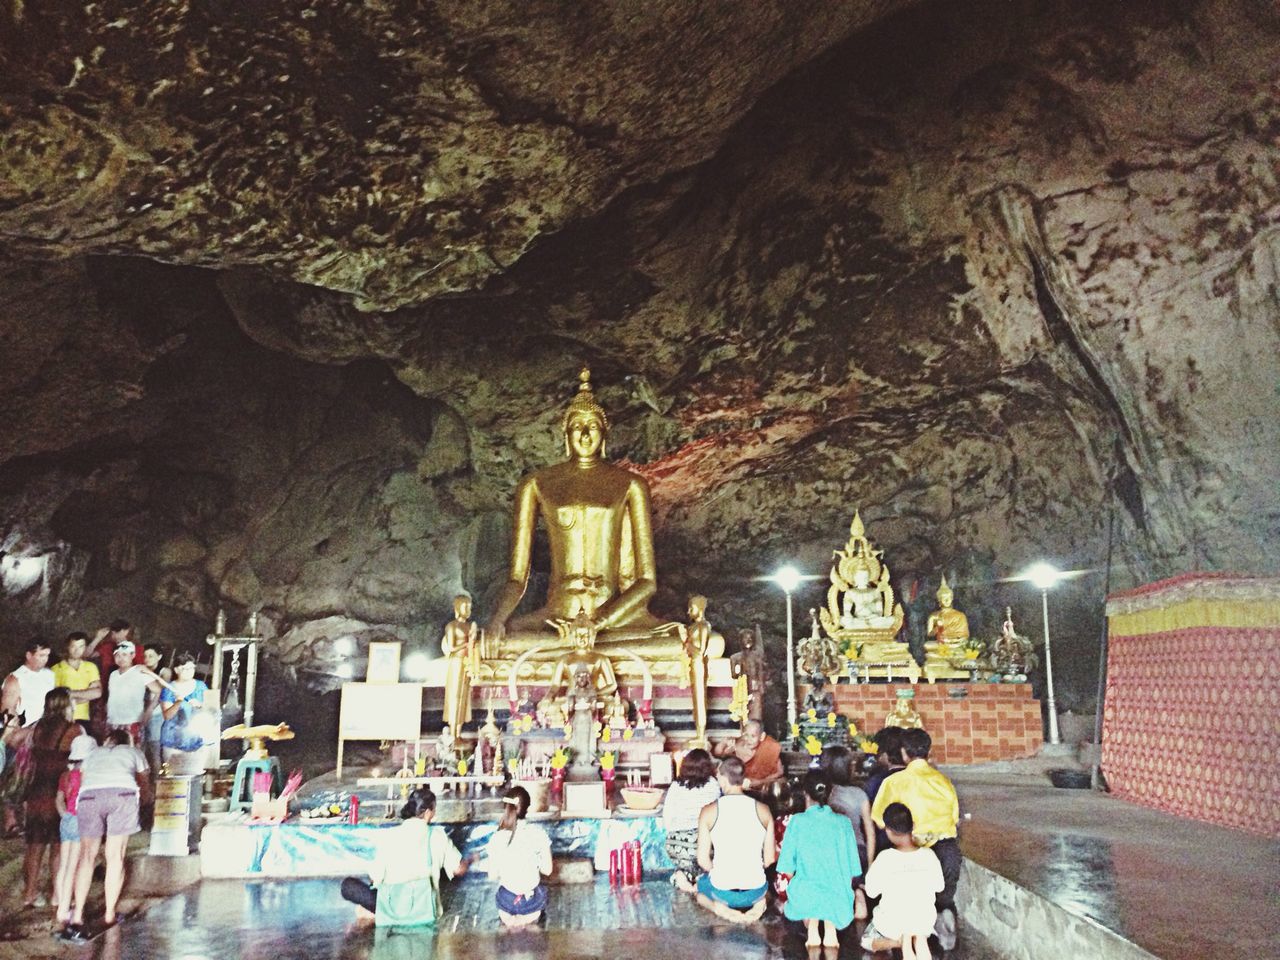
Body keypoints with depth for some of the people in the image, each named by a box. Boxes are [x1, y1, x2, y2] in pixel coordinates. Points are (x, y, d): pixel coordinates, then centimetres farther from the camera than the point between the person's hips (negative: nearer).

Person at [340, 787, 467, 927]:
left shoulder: (388, 835, 4)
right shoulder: (438, 836, 5)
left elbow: (375, 877, 5)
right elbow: (459, 870, 11)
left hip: (392, 908, -2)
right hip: (423, 909, 2)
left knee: (348, 885, 16)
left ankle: (377, 914, -5)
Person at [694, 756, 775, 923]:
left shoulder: (709, 811, -10)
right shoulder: (763, 810, -4)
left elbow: (702, 860, -7)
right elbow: (770, 858, 1)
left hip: (722, 891, -1)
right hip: (756, 891, 1)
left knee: (701, 885, 35)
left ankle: (719, 907, 2)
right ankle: (757, 903, 4)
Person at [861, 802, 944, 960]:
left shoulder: (885, 858, -23)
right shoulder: (928, 855, -15)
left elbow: (871, 892, -11)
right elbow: (939, 887, 2)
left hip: (893, 923, -4)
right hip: (925, 921, 5)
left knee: (867, 941, 26)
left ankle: (901, 940, -4)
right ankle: (920, 938, 6)